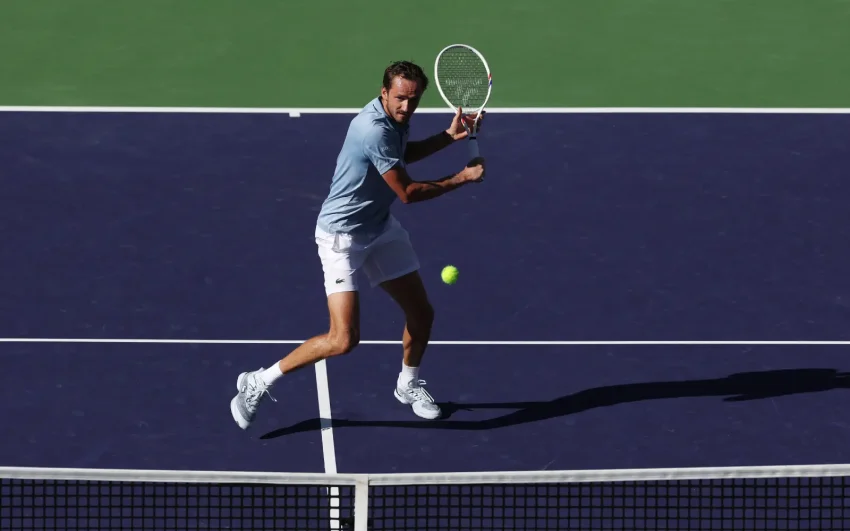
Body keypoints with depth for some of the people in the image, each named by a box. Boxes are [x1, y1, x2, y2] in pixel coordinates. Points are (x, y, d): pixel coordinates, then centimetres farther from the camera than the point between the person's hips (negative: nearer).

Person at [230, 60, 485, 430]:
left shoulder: (394, 119, -2)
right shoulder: (374, 130, -30)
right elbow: (407, 192, -23)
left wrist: (449, 136, 10)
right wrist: (462, 178, -14)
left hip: (380, 229, 9)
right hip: (342, 236, -9)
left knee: (421, 314, 12)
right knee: (343, 340, -17)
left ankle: (408, 385, 40)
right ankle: (258, 383, -3)